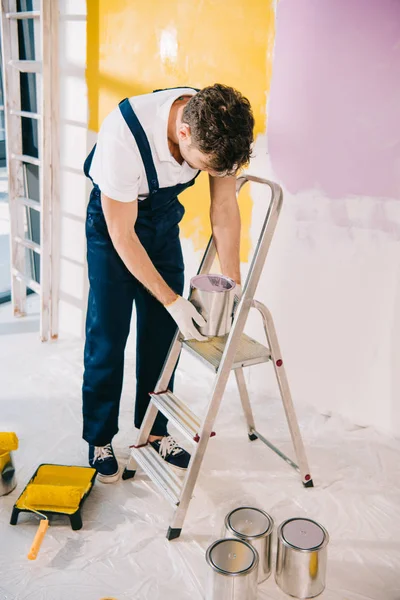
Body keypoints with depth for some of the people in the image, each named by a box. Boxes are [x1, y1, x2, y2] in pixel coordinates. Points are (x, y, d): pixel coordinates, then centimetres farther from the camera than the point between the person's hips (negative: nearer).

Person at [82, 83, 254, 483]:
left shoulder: (218, 128, -23)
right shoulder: (124, 135, -38)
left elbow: (224, 207, -11)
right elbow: (122, 236, -28)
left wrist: (232, 285, -13)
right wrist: (172, 300, -25)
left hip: (164, 219, 4)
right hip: (113, 222, -4)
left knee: (162, 332, 5)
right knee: (107, 336, -3)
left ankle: (154, 431, 21)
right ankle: (99, 441, 14)